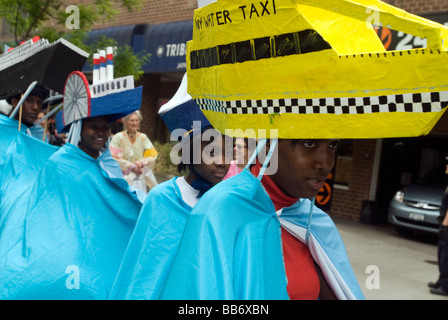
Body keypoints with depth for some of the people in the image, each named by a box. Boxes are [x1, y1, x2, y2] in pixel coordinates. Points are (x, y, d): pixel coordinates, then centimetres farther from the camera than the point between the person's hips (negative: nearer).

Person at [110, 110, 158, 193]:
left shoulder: (143, 137, 12)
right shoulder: (118, 137, 1)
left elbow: (152, 156, 9)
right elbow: (115, 158, -6)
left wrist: (141, 162, -9)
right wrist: (131, 166, -12)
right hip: (124, 173, -3)